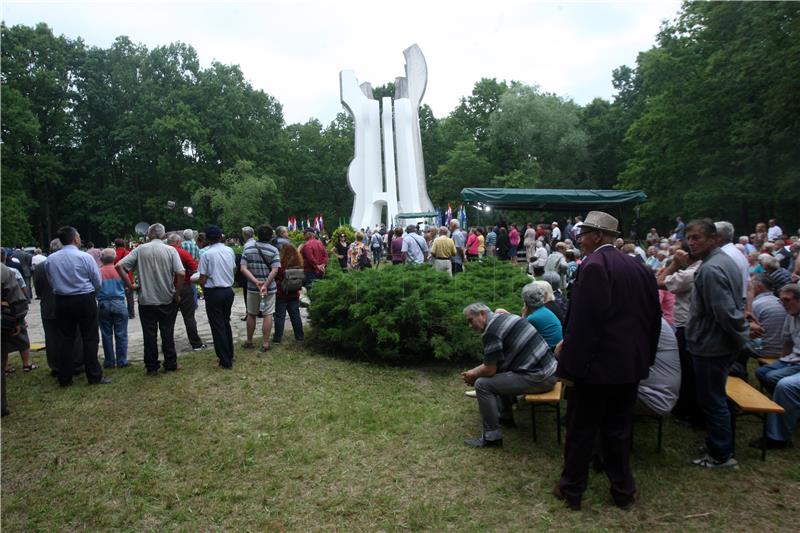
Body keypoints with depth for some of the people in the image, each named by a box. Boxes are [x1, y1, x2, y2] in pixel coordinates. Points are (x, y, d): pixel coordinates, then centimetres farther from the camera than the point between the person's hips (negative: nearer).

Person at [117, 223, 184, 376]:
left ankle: (151, 368, 16)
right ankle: (171, 365, 18)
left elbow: (119, 266, -7)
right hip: (167, 300, 0)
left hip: (146, 300, 1)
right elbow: (181, 273, -16)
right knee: (167, 333, 10)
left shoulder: (140, 249, -2)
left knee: (149, 335, 8)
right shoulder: (170, 250, -6)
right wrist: (177, 294, -5)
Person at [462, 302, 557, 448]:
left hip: (537, 378, -10)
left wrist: (473, 375, 9)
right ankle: (506, 416, 35)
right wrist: (474, 371, 20)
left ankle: (491, 437, 0)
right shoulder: (504, 317, 15)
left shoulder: (491, 330, -14)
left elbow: (489, 370, -11)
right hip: (548, 369, 10)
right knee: (499, 375, 26)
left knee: (482, 384, -6)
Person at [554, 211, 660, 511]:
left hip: (598, 365, -7)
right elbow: (653, 317, 12)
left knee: (581, 430, 9)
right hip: (631, 364, 7)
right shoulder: (639, 268, 6)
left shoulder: (594, 265, -18)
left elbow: (583, 322, -22)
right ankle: (623, 490, 31)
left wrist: (570, 366, -17)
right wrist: (646, 357, 20)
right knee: (619, 429, 20)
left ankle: (572, 490, 23)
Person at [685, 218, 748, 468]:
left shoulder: (710, 269, -23)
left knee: (712, 400, 4)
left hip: (711, 345, -10)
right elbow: (732, 307, 16)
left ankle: (721, 455, 17)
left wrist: (740, 335, -13)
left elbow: (725, 312, -27)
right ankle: (719, 446, 35)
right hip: (722, 343, 10)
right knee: (715, 398, 21)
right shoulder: (726, 260, 9)